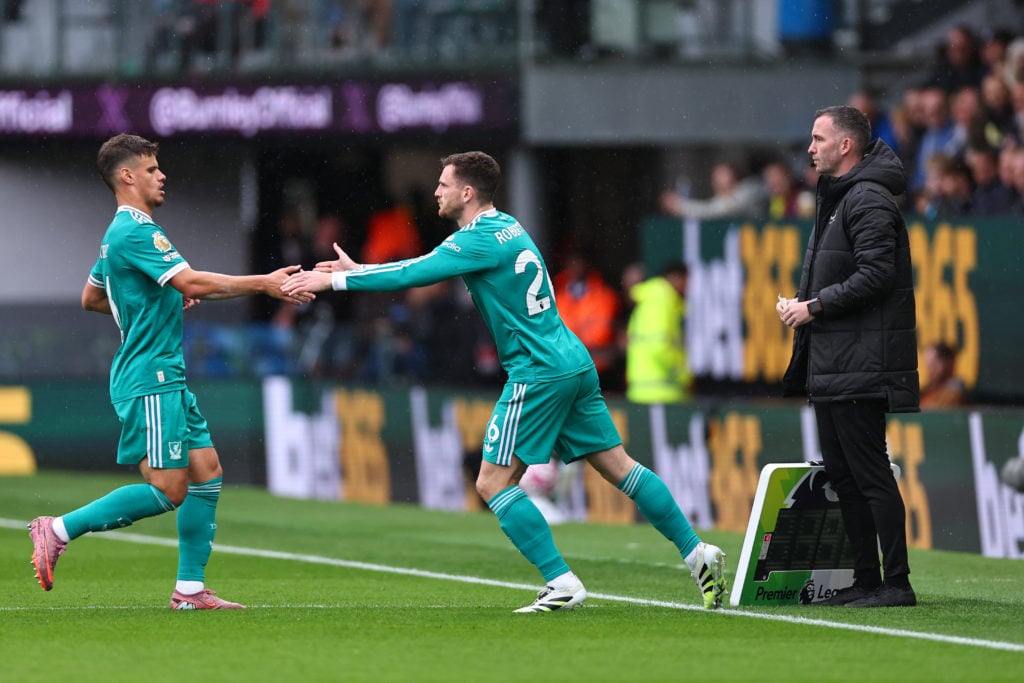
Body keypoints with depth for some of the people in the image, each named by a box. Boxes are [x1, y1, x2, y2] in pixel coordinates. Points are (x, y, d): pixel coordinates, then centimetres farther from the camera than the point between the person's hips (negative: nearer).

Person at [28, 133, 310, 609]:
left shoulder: (119, 234, 17)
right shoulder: (135, 232, -16)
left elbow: (90, 298, 29)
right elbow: (192, 283, -26)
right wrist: (264, 284, -22)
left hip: (166, 378, 11)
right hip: (149, 379, -11)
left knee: (206, 471, 6)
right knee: (167, 491, -11)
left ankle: (190, 588, 6)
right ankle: (59, 530, -6)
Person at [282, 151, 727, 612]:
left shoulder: (482, 239, -12)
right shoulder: (505, 228, 16)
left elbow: (414, 275, -16)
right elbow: (426, 264, 24)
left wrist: (334, 280, -10)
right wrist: (357, 270, 22)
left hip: (538, 372, -10)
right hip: (574, 363, 10)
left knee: (493, 483, -6)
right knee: (620, 468, 12)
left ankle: (562, 583, -10)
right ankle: (698, 553, 10)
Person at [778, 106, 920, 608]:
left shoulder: (869, 200, -12)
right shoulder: (836, 198, 20)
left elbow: (875, 274, -21)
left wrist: (815, 305, -16)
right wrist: (799, 305, 11)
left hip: (860, 366, -11)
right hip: (829, 366, 11)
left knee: (870, 473, -10)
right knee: (841, 473, 12)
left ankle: (897, 582, -9)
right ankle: (866, 580, 17)